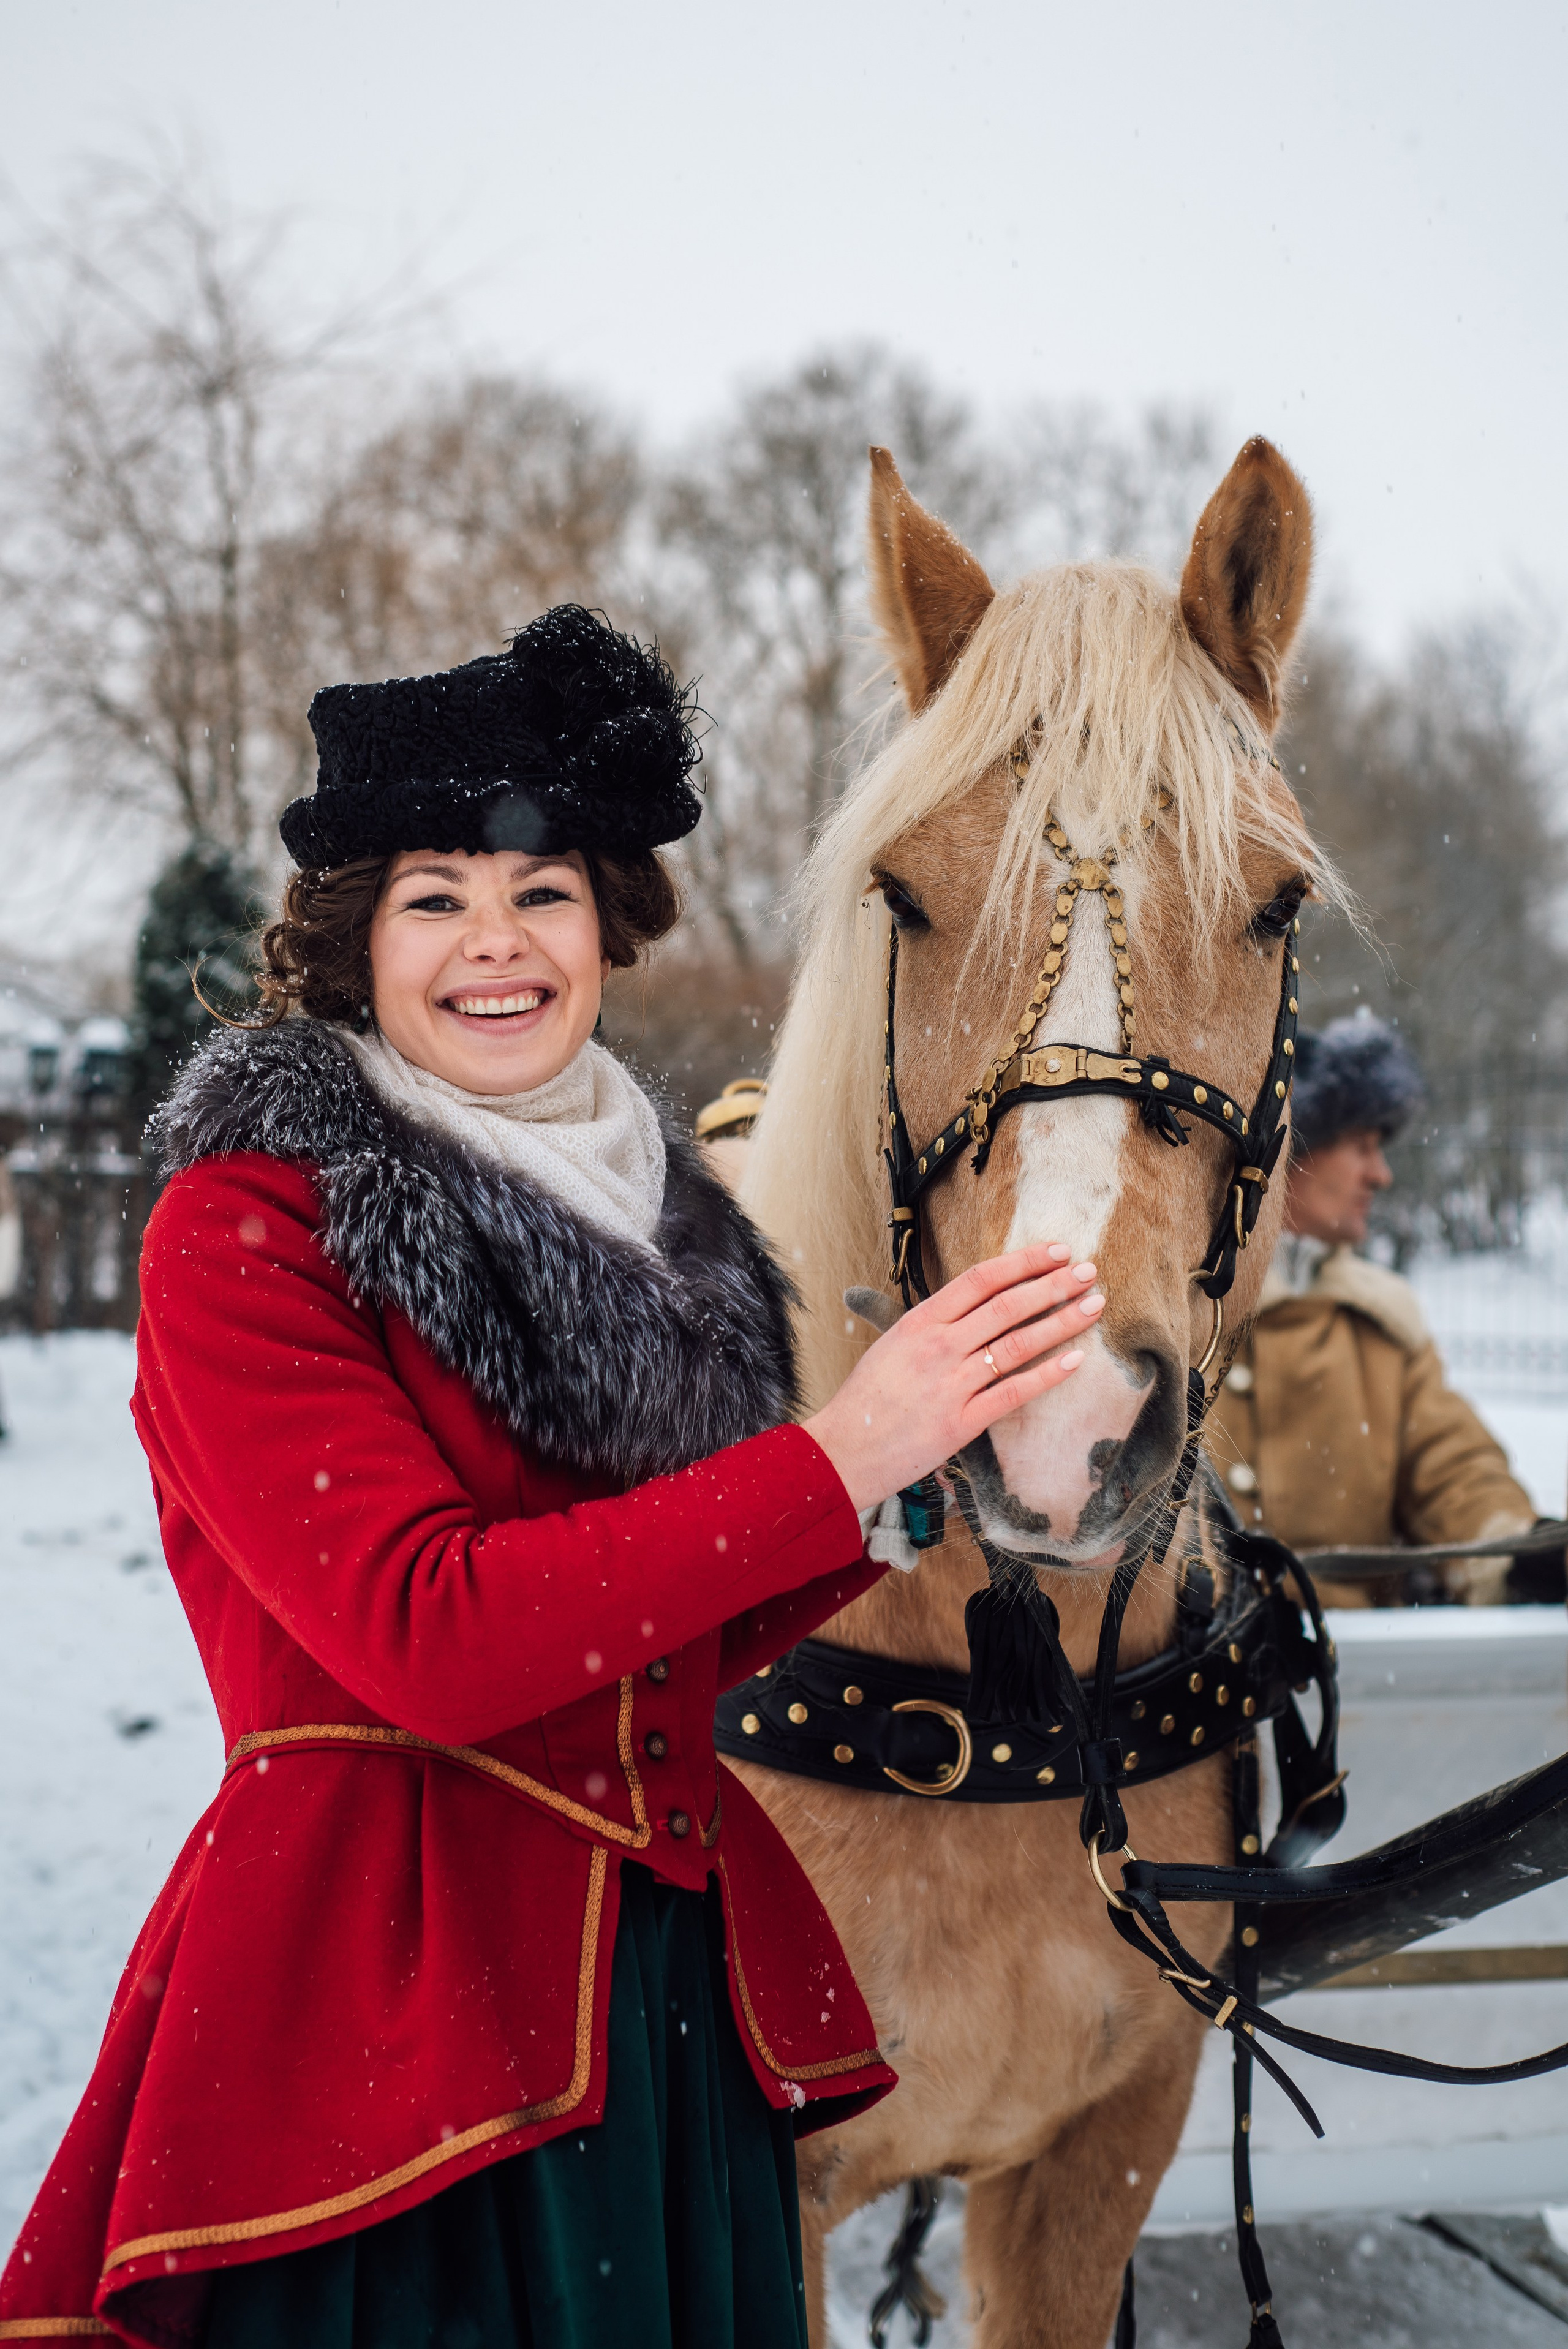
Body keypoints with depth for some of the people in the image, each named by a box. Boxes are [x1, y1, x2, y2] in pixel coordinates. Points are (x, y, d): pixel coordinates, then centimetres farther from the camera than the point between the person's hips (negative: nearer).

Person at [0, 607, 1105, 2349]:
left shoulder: (647, 1220, 12)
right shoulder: (244, 1228, -10)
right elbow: (428, 1637, -22)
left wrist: (903, 1493, -2)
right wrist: (836, 1459, -21)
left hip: (678, 2002, 7)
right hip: (390, 2007, -7)